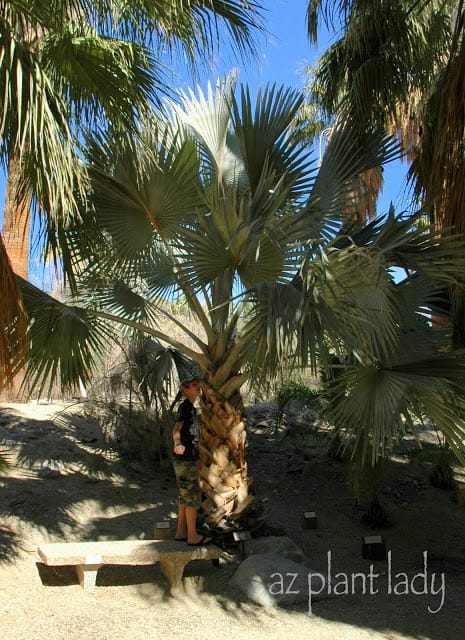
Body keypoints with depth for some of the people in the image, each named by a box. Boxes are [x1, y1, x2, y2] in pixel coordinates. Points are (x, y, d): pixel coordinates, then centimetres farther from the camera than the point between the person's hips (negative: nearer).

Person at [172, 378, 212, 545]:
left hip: (189, 458, 10)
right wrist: (177, 443, -50)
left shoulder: (192, 409, 15)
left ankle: (181, 532, 24)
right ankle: (193, 536, 5)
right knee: (192, 496, -3)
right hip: (185, 459, -10)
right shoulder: (185, 407, -14)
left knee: (185, 496, 15)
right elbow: (177, 428, -30)